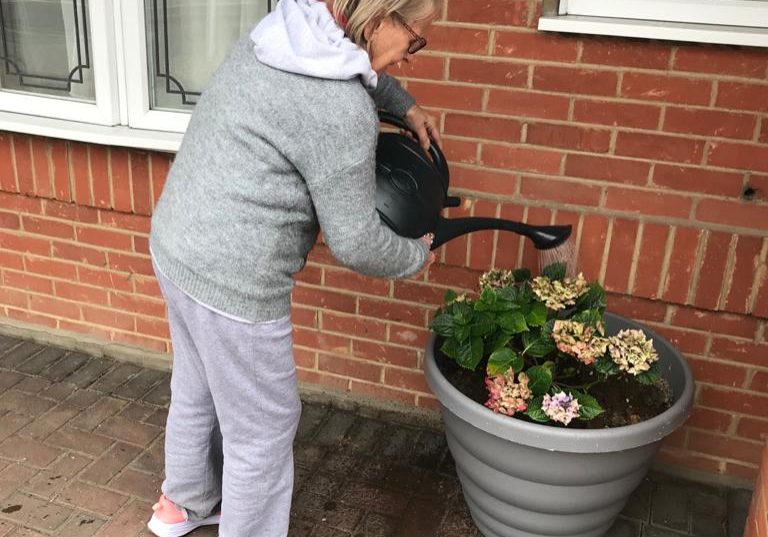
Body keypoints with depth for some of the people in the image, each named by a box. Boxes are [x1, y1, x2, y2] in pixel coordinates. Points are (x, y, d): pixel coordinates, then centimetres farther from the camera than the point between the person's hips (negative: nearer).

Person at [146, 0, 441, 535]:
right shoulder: (341, 110, -24)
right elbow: (355, 242, -16)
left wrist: (406, 105, 25)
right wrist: (416, 256, 2)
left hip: (178, 246, 10)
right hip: (233, 282, -10)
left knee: (196, 389, 28)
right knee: (264, 428, 10)